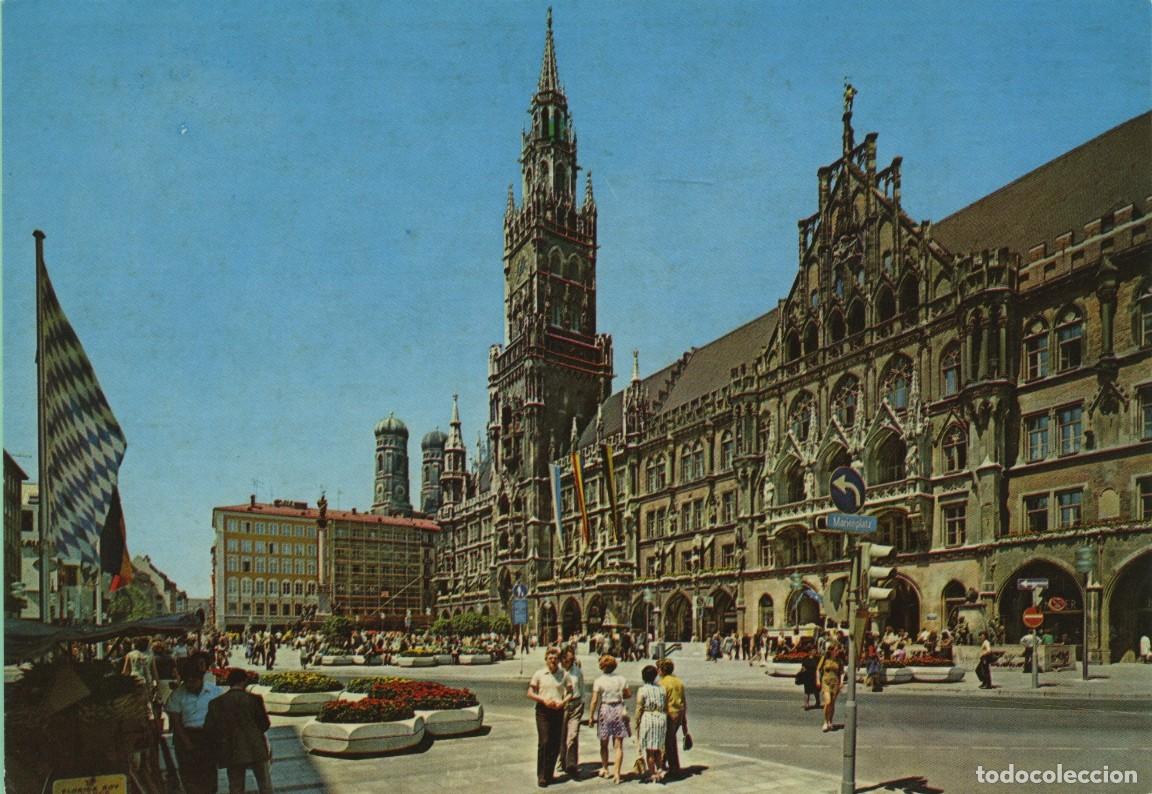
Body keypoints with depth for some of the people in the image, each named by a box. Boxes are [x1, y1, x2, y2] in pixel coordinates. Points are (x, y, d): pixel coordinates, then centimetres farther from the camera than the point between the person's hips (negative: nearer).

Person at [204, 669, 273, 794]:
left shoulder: (216, 703, -3)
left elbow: (209, 729, -4)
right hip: (255, 749, -2)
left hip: (232, 753, 2)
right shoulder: (254, 699, -8)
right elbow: (265, 724, -3)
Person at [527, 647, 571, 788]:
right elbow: (530, 693, 1)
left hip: (558, 711, 2)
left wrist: (563, 702, -10)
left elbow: (570, 693, 10)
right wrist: (544, 700, -13)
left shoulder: (564, 675, 5)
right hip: (543, 711, -2)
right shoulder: (539, 674, 1)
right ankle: (541, 776, -1)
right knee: (544, 743, -9)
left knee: (555, 744, 5)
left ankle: (549, 774, 18)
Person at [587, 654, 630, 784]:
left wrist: (591, 716, -3)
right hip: (619, 710, 1)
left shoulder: (598, 681, -7)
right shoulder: (621, 679, 0)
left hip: (605, 710, -1)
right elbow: (629, 694, 8)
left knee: (604, 744, 17)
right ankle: (616, 772, -3)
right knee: (618, 745, 4)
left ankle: (605, 769, 28)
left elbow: (594, 701, -9)